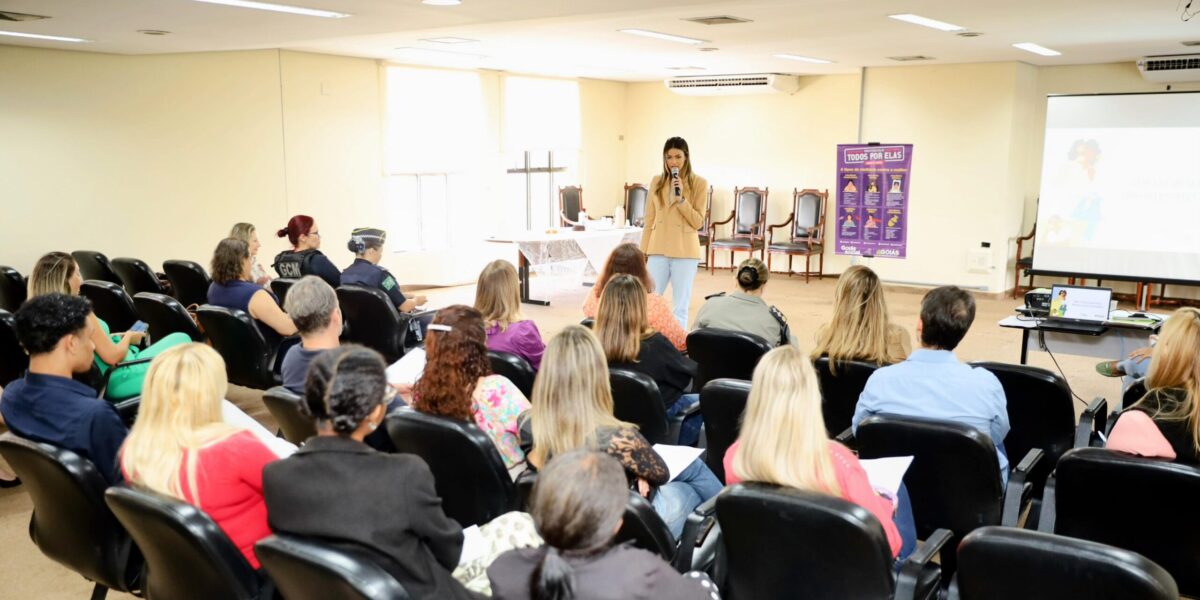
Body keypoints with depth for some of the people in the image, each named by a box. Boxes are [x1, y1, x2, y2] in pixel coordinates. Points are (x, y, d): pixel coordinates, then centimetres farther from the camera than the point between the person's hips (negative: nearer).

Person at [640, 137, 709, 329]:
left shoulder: (699, 183, -2)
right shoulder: (657, 181, 8)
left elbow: (698, 223, -5)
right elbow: (649, 221, 11)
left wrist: (681, 199, -17)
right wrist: (642, 253, 8)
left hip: (685, 252, -3)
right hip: (658, 250, 3)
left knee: (680, 307, 3)